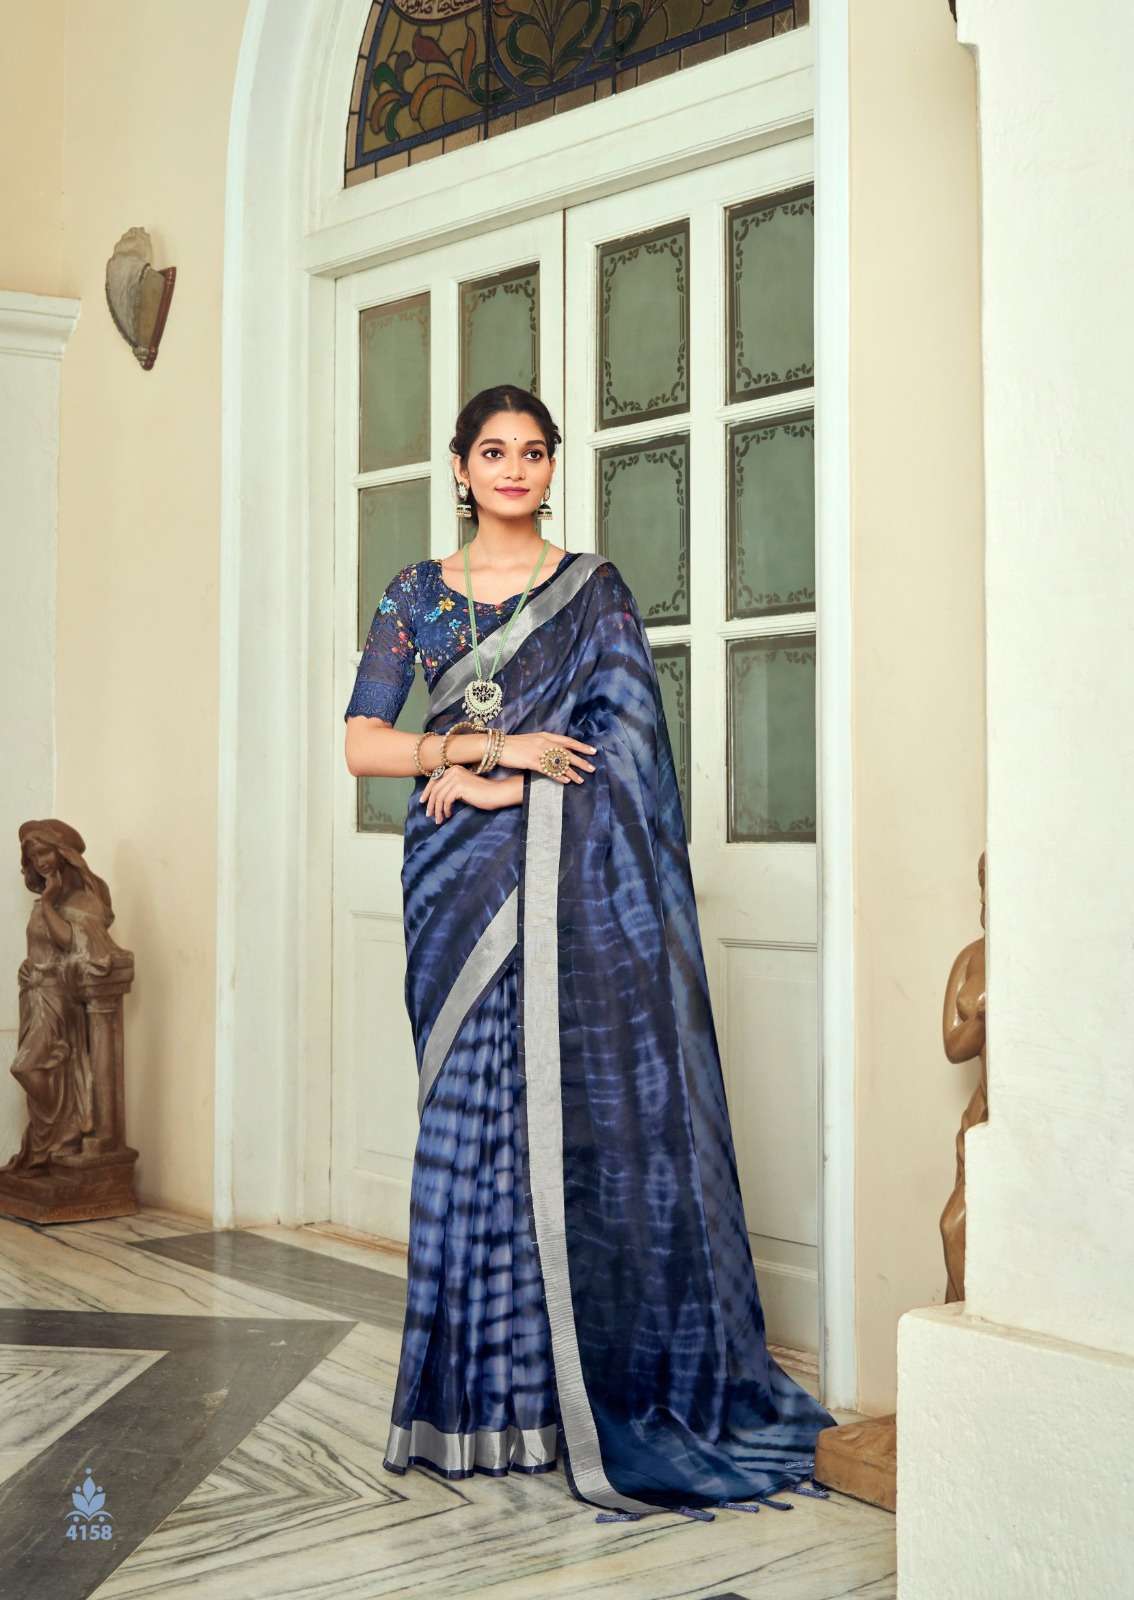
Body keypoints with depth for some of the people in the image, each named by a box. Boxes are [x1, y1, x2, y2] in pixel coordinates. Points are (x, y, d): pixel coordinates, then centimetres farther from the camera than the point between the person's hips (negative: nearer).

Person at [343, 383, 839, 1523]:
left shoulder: (595, 591, 7)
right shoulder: (418, 594, 12)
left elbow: (625, 748, -4)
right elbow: (361, 744, 4)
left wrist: (482, 776, -8)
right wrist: (495, 746, -8)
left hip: (574, 886, -2)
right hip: (459, 885, 2)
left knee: (579, 1109, -5)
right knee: (471, 1112, 1)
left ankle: (586, 1388, 6)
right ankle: (482, 1393, 10)